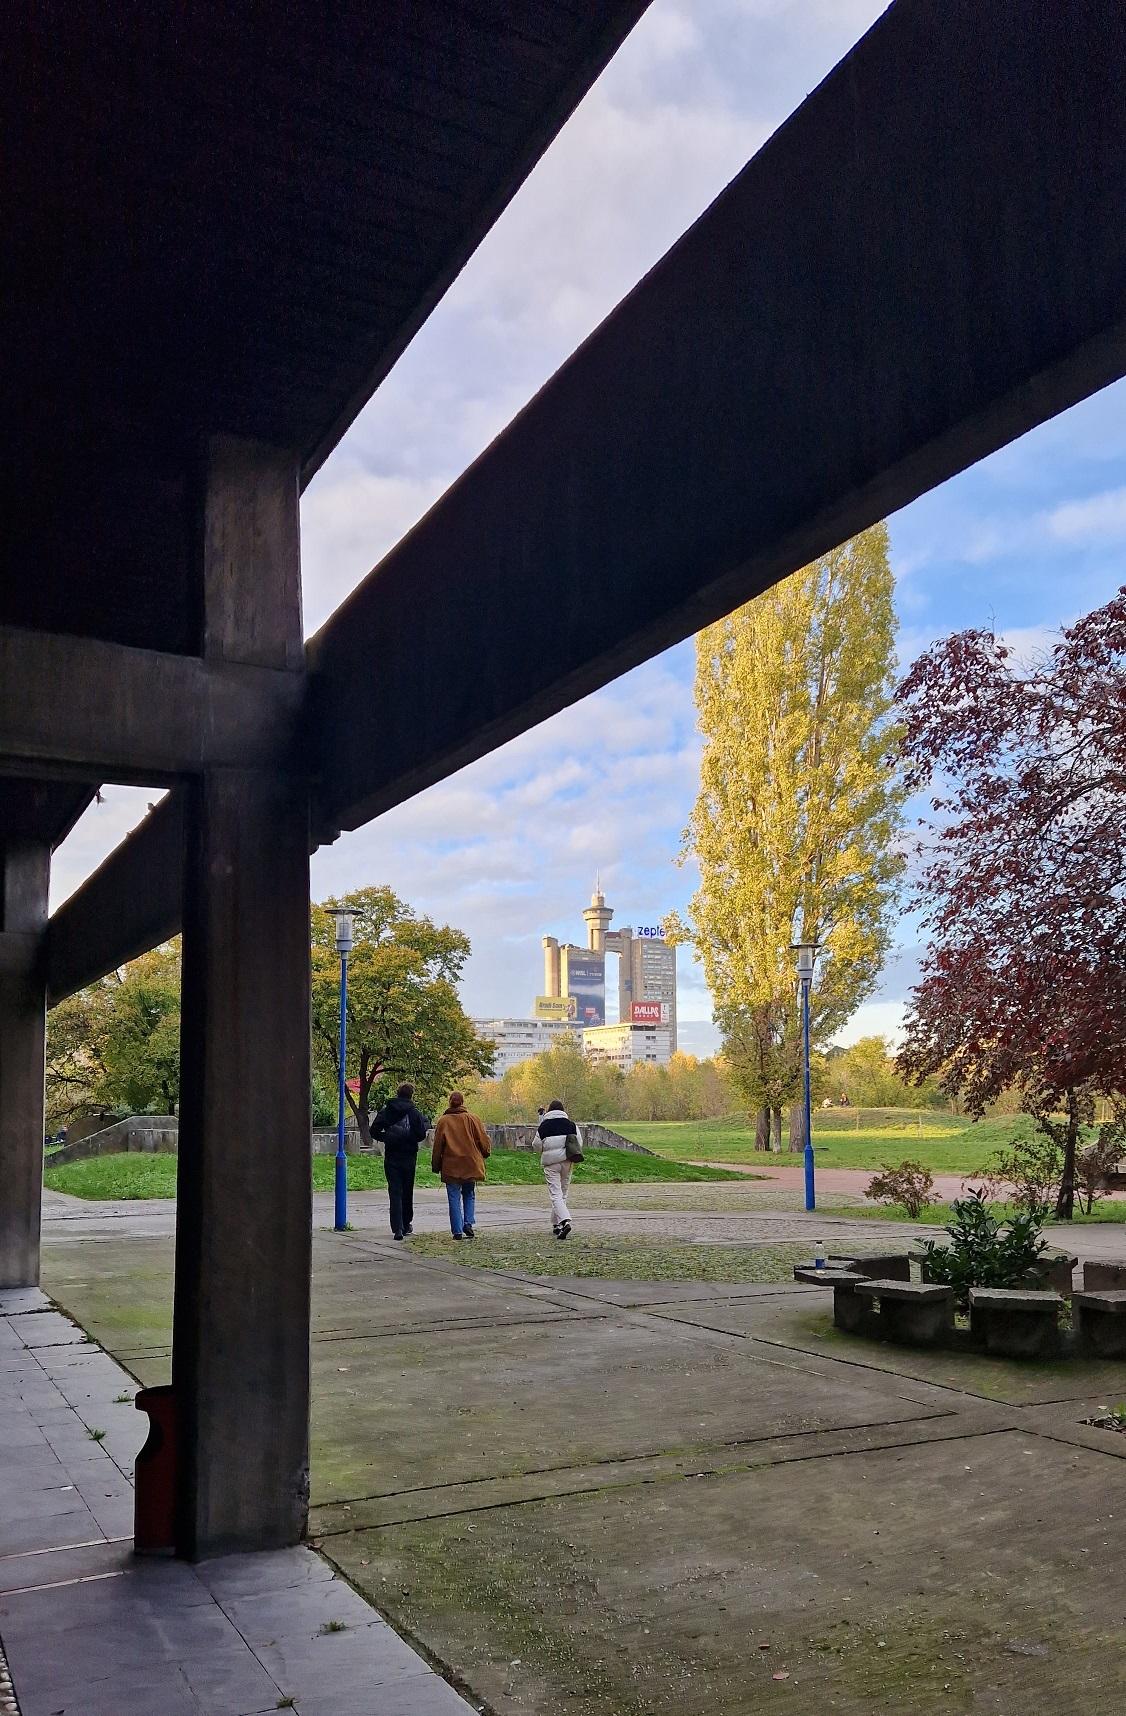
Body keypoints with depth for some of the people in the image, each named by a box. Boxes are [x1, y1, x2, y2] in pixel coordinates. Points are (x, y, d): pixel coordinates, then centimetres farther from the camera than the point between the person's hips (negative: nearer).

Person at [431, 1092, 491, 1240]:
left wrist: (436, 1166, 8)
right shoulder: (472, 1119, -2)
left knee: (454, 1198, 5)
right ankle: (469, 1223, 0)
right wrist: (484, 1154, 21)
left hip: (451, 1166, -1)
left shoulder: (443, 1121, -3)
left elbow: (437, 1145, -1)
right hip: (471, 1164, 1)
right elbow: (484, 1140, 2)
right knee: (469, 1195, 17)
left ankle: (457, 1231, 2)